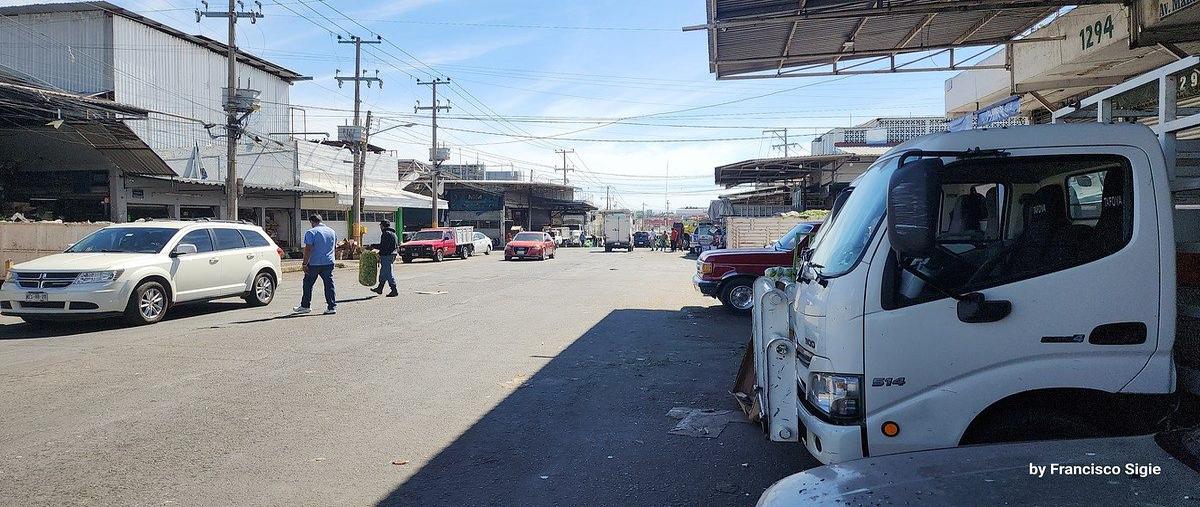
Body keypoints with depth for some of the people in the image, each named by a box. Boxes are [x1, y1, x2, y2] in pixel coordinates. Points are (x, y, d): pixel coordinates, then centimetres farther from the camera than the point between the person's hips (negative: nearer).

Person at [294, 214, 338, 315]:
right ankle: (332, 307, 1)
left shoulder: (311, 232, -10)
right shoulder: (332, 231, 10)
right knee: (329, 285, 5)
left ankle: (305, 306, 19)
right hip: (329, 263, 5)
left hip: (314, 263, -5)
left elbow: (308, 249, -15)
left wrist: (305, 264, -12)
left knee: (308, 284, 10)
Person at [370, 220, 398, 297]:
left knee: (388, 273, -7)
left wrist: (373, 246, -8)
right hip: (392, 255, 10)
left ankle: (394, 291, -8)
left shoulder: (386, 234, -16)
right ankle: (380, 288, 29)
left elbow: (382, 246, -21)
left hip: (386, 256, -10)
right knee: (383, 272, 19)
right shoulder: (393, 233, 16)